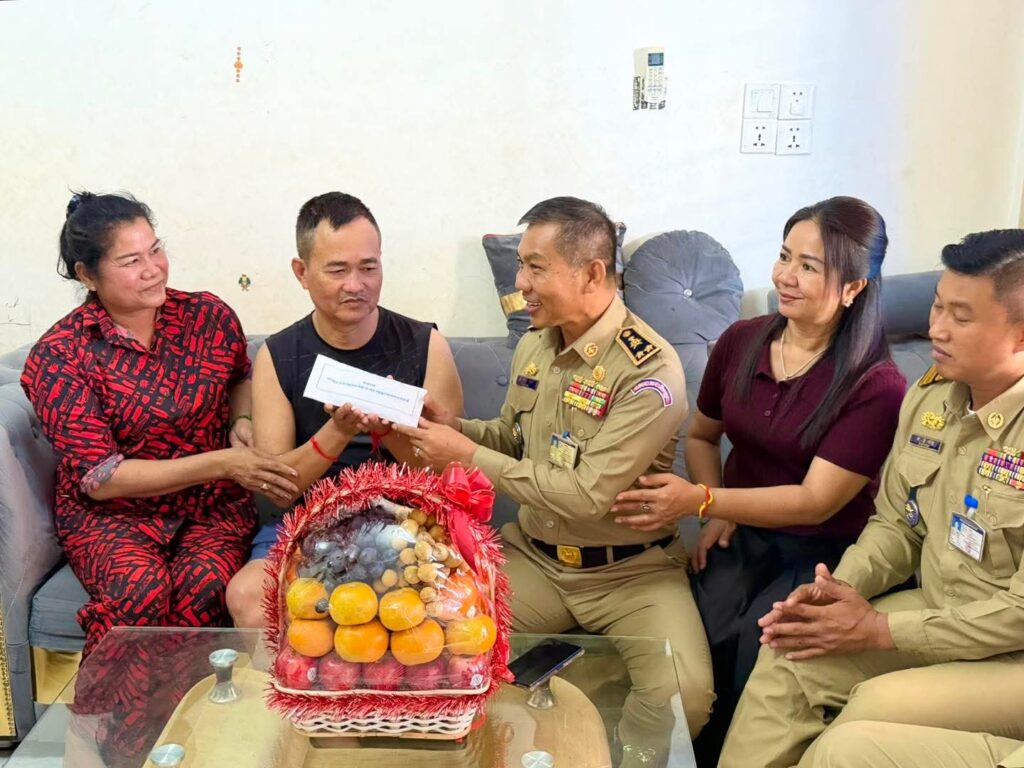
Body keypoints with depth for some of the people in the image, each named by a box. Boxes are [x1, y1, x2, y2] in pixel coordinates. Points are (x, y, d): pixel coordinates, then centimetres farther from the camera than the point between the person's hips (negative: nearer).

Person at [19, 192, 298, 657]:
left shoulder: (209, 316, -1)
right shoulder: (58, 357, -9)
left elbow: (240, 378, 23)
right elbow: (99, 478, -13)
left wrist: (241, 422, -1)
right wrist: (221, 463, -22)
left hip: (213, 505, 2)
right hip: (109, 514, -1)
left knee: (206, 587, -31)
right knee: (141, 591, -33)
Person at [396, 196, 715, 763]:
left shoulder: (650, 371, -20)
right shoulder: (532, 345, 3)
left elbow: (587, 497, -25)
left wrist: (467, 455, -21)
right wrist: (455, 427, -3)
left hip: (628, 570, -5)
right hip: (532, 555, 6)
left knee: (684, 694, -28)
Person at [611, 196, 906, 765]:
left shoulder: (877, 386, -16)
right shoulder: (740, 341, 0)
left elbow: (815, 502, -20)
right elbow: (701, 435, 16)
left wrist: (700, 501, -27)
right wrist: (717, 512, 0)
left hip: (823, 551, -3)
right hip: (741, 534, 4)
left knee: (753, 652, -27)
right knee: (696, 639, -24)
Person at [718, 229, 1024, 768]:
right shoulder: (929, 397, 0)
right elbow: (896, 524, 8)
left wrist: (879, 630, -20)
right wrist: (840, 588, -11)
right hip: (938, 616, 7)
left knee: (877, 707, -25)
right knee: (789, 655, -7)